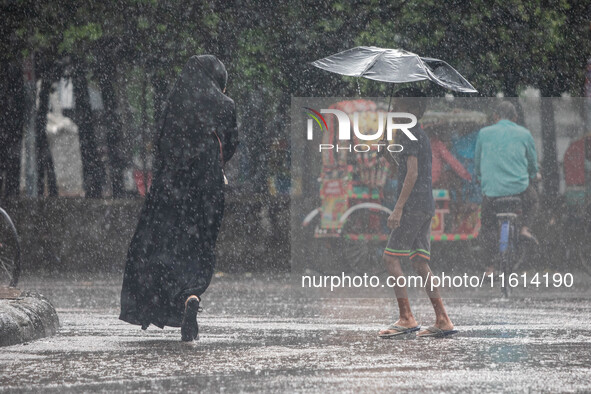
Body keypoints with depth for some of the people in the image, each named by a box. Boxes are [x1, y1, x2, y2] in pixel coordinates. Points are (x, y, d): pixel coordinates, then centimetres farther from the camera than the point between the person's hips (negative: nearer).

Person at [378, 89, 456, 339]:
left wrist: (398, 208, -22)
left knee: (391, 257, -7)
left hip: (413, 205, -9)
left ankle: (406, 318, -13)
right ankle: (442, 321, 2)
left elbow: (412, 173, -19)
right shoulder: (421, 136, 21)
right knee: (420, 262, 8)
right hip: (426, 206, 9)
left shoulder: (409, 135, -9)